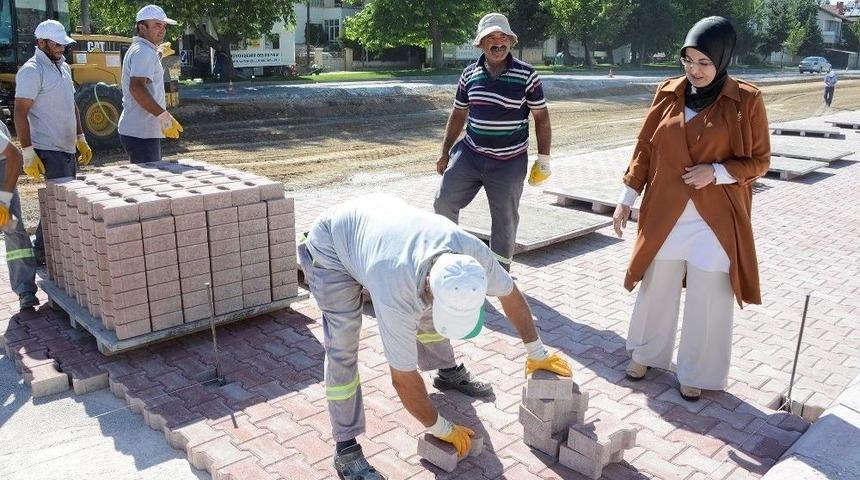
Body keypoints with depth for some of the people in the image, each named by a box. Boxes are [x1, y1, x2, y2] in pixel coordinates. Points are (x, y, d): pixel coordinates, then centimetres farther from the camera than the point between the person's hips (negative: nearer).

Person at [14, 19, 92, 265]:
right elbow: (20, 113, -16)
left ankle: (45, 250, 23)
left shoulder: (63, 66, 15)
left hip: (67, 149, 9)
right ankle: (41, 254, 4)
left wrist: (81, 140, 19)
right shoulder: (31, 70, -12)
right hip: (49, 152, -9)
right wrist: (28, 153, -21)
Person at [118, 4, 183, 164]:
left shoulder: (137, 49, 19)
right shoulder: (144, 52, -14)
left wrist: (158, 54, 42)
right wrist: (164, 116, -29)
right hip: (141, 133, -11)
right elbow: (136, 87, -27)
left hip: (136, 131, 11)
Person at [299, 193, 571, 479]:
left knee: (426, 311, 10)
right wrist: (442, 429, -13)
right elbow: (404, 380, -29)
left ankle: (447, 372, 38)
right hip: (331, 245, -6)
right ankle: (346, 448, -3)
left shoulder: (473, 254, -29)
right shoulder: (396, 295, -43)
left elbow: (510, 294, -6)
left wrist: (537, 353, 3)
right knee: (343, 346, -16)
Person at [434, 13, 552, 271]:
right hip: (469, 154, 3)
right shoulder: (469, 74, 2)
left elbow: (541, 117, -2)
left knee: (505, 220, 7)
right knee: (444, 203, 0)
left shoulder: (526, 75, -8)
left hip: (509, 162, -3)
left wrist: (544, 159, -4)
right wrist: (445, 152, 12)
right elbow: (458, 115, 12)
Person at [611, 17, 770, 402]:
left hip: (717, 221, -2)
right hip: (664, 215, 3)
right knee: (656, 291, 16)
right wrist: (627, 199, 5)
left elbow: (759, 161, -2)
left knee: (708, 302, 7)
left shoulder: (746, 100, -7)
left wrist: (716, 172, -19)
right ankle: (645, 353, 38)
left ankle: (696, 373, 26)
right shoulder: (667, 93, 1)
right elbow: (644, 149, 7)